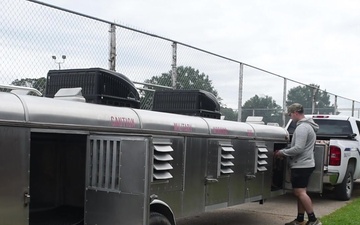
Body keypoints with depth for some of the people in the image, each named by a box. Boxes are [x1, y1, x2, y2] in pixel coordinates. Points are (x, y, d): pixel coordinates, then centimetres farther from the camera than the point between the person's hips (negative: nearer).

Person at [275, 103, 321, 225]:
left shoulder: (302, 127, -17)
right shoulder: (308, 126, 17)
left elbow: (298, 148, -23)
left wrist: (282, 152, -11)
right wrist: (285, 153, 15)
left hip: (301, 165, -11)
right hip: (305, 164, 11)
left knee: (300, 192, -9)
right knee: (300, 192, 13)